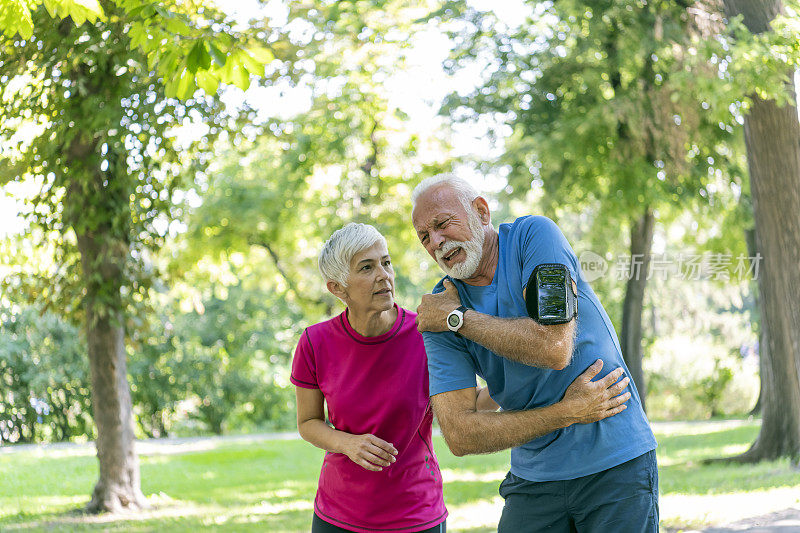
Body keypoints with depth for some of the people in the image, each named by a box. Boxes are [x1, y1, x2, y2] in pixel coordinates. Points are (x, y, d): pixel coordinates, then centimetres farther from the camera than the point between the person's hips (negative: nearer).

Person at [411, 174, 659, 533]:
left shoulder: (533, 235, -9)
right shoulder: (438, 309, -2)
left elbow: (554, 347, -23)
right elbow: (459, 435, -12)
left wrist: (456, 317, -14)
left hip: (615, 462, -3)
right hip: (534, 478, 3)